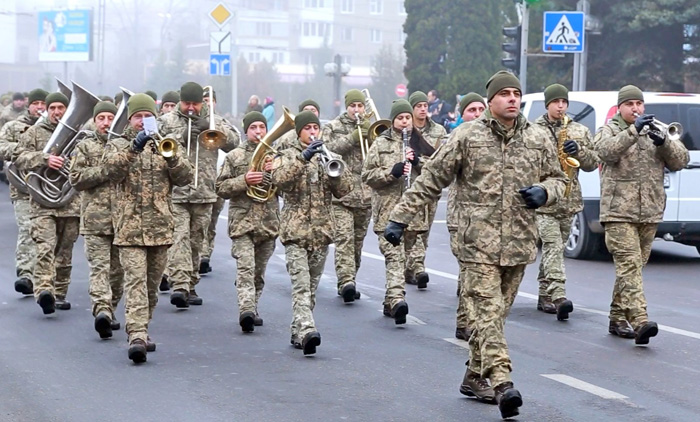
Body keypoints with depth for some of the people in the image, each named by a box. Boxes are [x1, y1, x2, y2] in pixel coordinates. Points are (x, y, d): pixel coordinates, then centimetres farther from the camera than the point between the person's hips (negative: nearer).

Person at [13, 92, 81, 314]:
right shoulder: (34, 133, 8)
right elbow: (19, 158, -2)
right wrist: (44, 158, -16)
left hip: (71, 202, 3)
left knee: (65, 253, 10)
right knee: (45, 248, -18)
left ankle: (60, 294, 21)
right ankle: (44, 290, -30)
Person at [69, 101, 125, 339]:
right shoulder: (86, 146, 6)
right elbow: (76, 179, -3)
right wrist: (106, 170, -12)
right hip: (95, 218, -3)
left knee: (118, 269, 7)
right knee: (99, 267, -11)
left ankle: (109, 311, 17)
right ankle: (102, 310, -23)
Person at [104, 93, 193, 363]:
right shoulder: (117, 145, 7)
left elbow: (186, 178, 2)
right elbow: (113, 169, -15)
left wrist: (171, 156, -16)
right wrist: (134, 147, -28)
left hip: (161, 227, 4)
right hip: (130, 227, -4)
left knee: (151, 284, 11)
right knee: (135, 281, -16)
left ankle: (141, 331, 25)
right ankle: (137, 336, -26)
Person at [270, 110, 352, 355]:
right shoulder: (288, 156, 4)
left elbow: (344, 190, 3)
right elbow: (279, 179, -18)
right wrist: (303, 157, -26)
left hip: (322, 231, 4)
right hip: (295, 231, -4)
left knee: (312, 286, 11)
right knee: (301, 285, -17)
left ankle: (298, 333, 22)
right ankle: (307, 331, -31)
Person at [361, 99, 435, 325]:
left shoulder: (420, 144, 13)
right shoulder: (381, 143, 6)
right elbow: (367, 175, 0)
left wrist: (419, 162, -9)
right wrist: (391, 172, -14)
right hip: (387, 211, -4)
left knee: (402, 256, 10)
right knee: (394, 256, -17)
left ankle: (390, 303, 20)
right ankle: (397, 300, -32)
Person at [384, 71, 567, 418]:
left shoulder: (537, 140, 9)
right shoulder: (467, 137, -1)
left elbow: (558, 178, 22)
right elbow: (431, 179, 1)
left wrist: (545, 191, -3)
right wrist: (400, 217, -2)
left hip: (519, 242, 4)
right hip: (479, 240, -4)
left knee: (496, 313, 11)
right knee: (488, 311, -13)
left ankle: (475, 377, 25)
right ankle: (502, 384, -21)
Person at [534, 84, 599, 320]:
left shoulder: (579, 131, 12)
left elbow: (592, 163, 11)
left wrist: (578, 151, -8)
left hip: (569, 201, 5)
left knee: (554, 249, 13)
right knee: (553, 247, -17)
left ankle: (545, 297, 22)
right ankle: (559, 298, -29)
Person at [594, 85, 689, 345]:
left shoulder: (657, 131, 17)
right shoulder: (609, 130, 5)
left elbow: (681, 161, 7)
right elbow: (606, 151, -18)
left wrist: (664, 142, -12)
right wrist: (633, 130, -28)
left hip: (650, 213, 5)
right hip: (618, 213, -5)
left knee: (634, 266, 11)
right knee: (630, 265, -16)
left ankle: (618, 319, 21)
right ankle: (639, 321, -26)